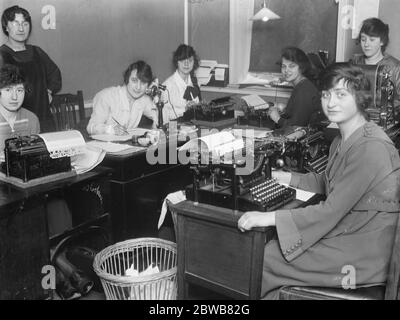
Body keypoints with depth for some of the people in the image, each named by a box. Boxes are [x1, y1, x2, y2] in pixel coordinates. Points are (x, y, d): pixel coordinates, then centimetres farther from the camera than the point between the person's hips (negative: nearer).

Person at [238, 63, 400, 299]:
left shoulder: (371, 147, -23)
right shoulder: (343, 141, 7)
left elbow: (331, 211, -26)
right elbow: (327, 184, 24)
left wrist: (269, 218, -25)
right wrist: (288, 178, 13)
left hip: (363, 258, -9)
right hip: (345, 235, 9)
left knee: (262, 259, -7)